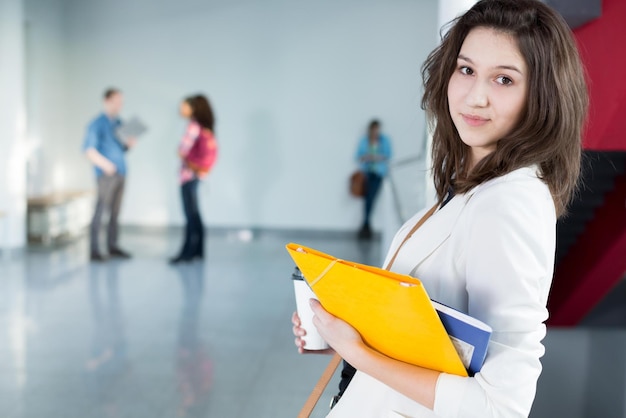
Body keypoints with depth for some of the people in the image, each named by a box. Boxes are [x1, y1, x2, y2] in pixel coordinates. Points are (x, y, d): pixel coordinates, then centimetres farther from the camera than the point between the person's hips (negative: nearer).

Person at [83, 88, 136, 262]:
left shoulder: (119, 123, 15)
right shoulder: (97, 124, -6)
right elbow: (89, 149, -11)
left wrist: (129, 144, 1)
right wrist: (105, 164, -20)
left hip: (120, 173, 7)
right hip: (106, 174, -7)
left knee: (115, 212, 10)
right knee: (100, 211, -8)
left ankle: (112, 246, 17)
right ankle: (94, 250, -7)